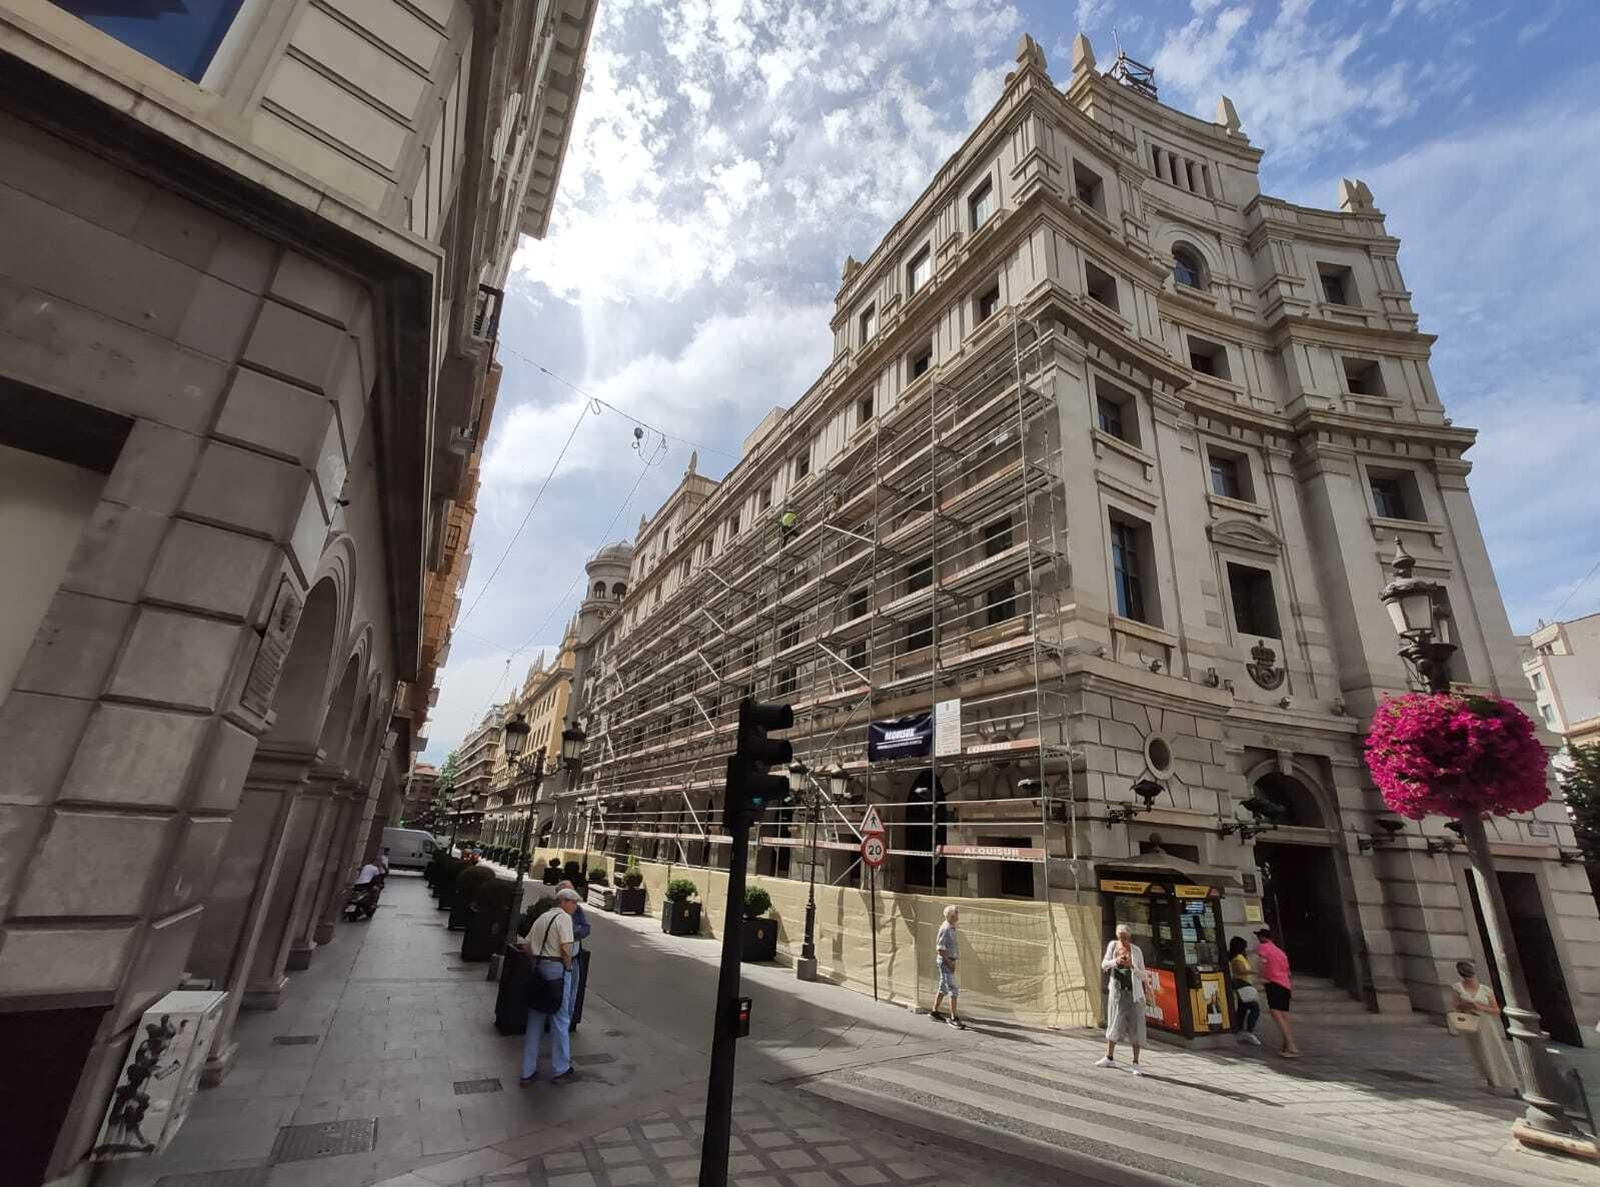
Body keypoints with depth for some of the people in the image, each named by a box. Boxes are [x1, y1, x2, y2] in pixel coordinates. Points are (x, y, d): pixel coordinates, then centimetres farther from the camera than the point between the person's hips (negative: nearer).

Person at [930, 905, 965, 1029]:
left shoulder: (951, 928, 10)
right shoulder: (946, 929, -20)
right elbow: (940, 949, -22)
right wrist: (949, 963, -19)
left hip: (949, 961, 10)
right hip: (946, 961, -10)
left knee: (943, 988, 17)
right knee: (954, 990, -6)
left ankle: (934, 1013, 26)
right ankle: (954, 1018, 0)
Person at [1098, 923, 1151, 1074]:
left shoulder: (1136, 951, -4)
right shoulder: (1112, 945, 2)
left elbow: (1143, 976, -3)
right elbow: (1104, 965, 1)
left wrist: (1131, 965, -22)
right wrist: (1115, 961, -19)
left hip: (1133, 992, -2)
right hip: (1117, 989, 2)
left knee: (1136, 1026, -1)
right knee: (1115, 1023, 9)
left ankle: (1136, 1063, 8)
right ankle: (1109, 1058, 20)